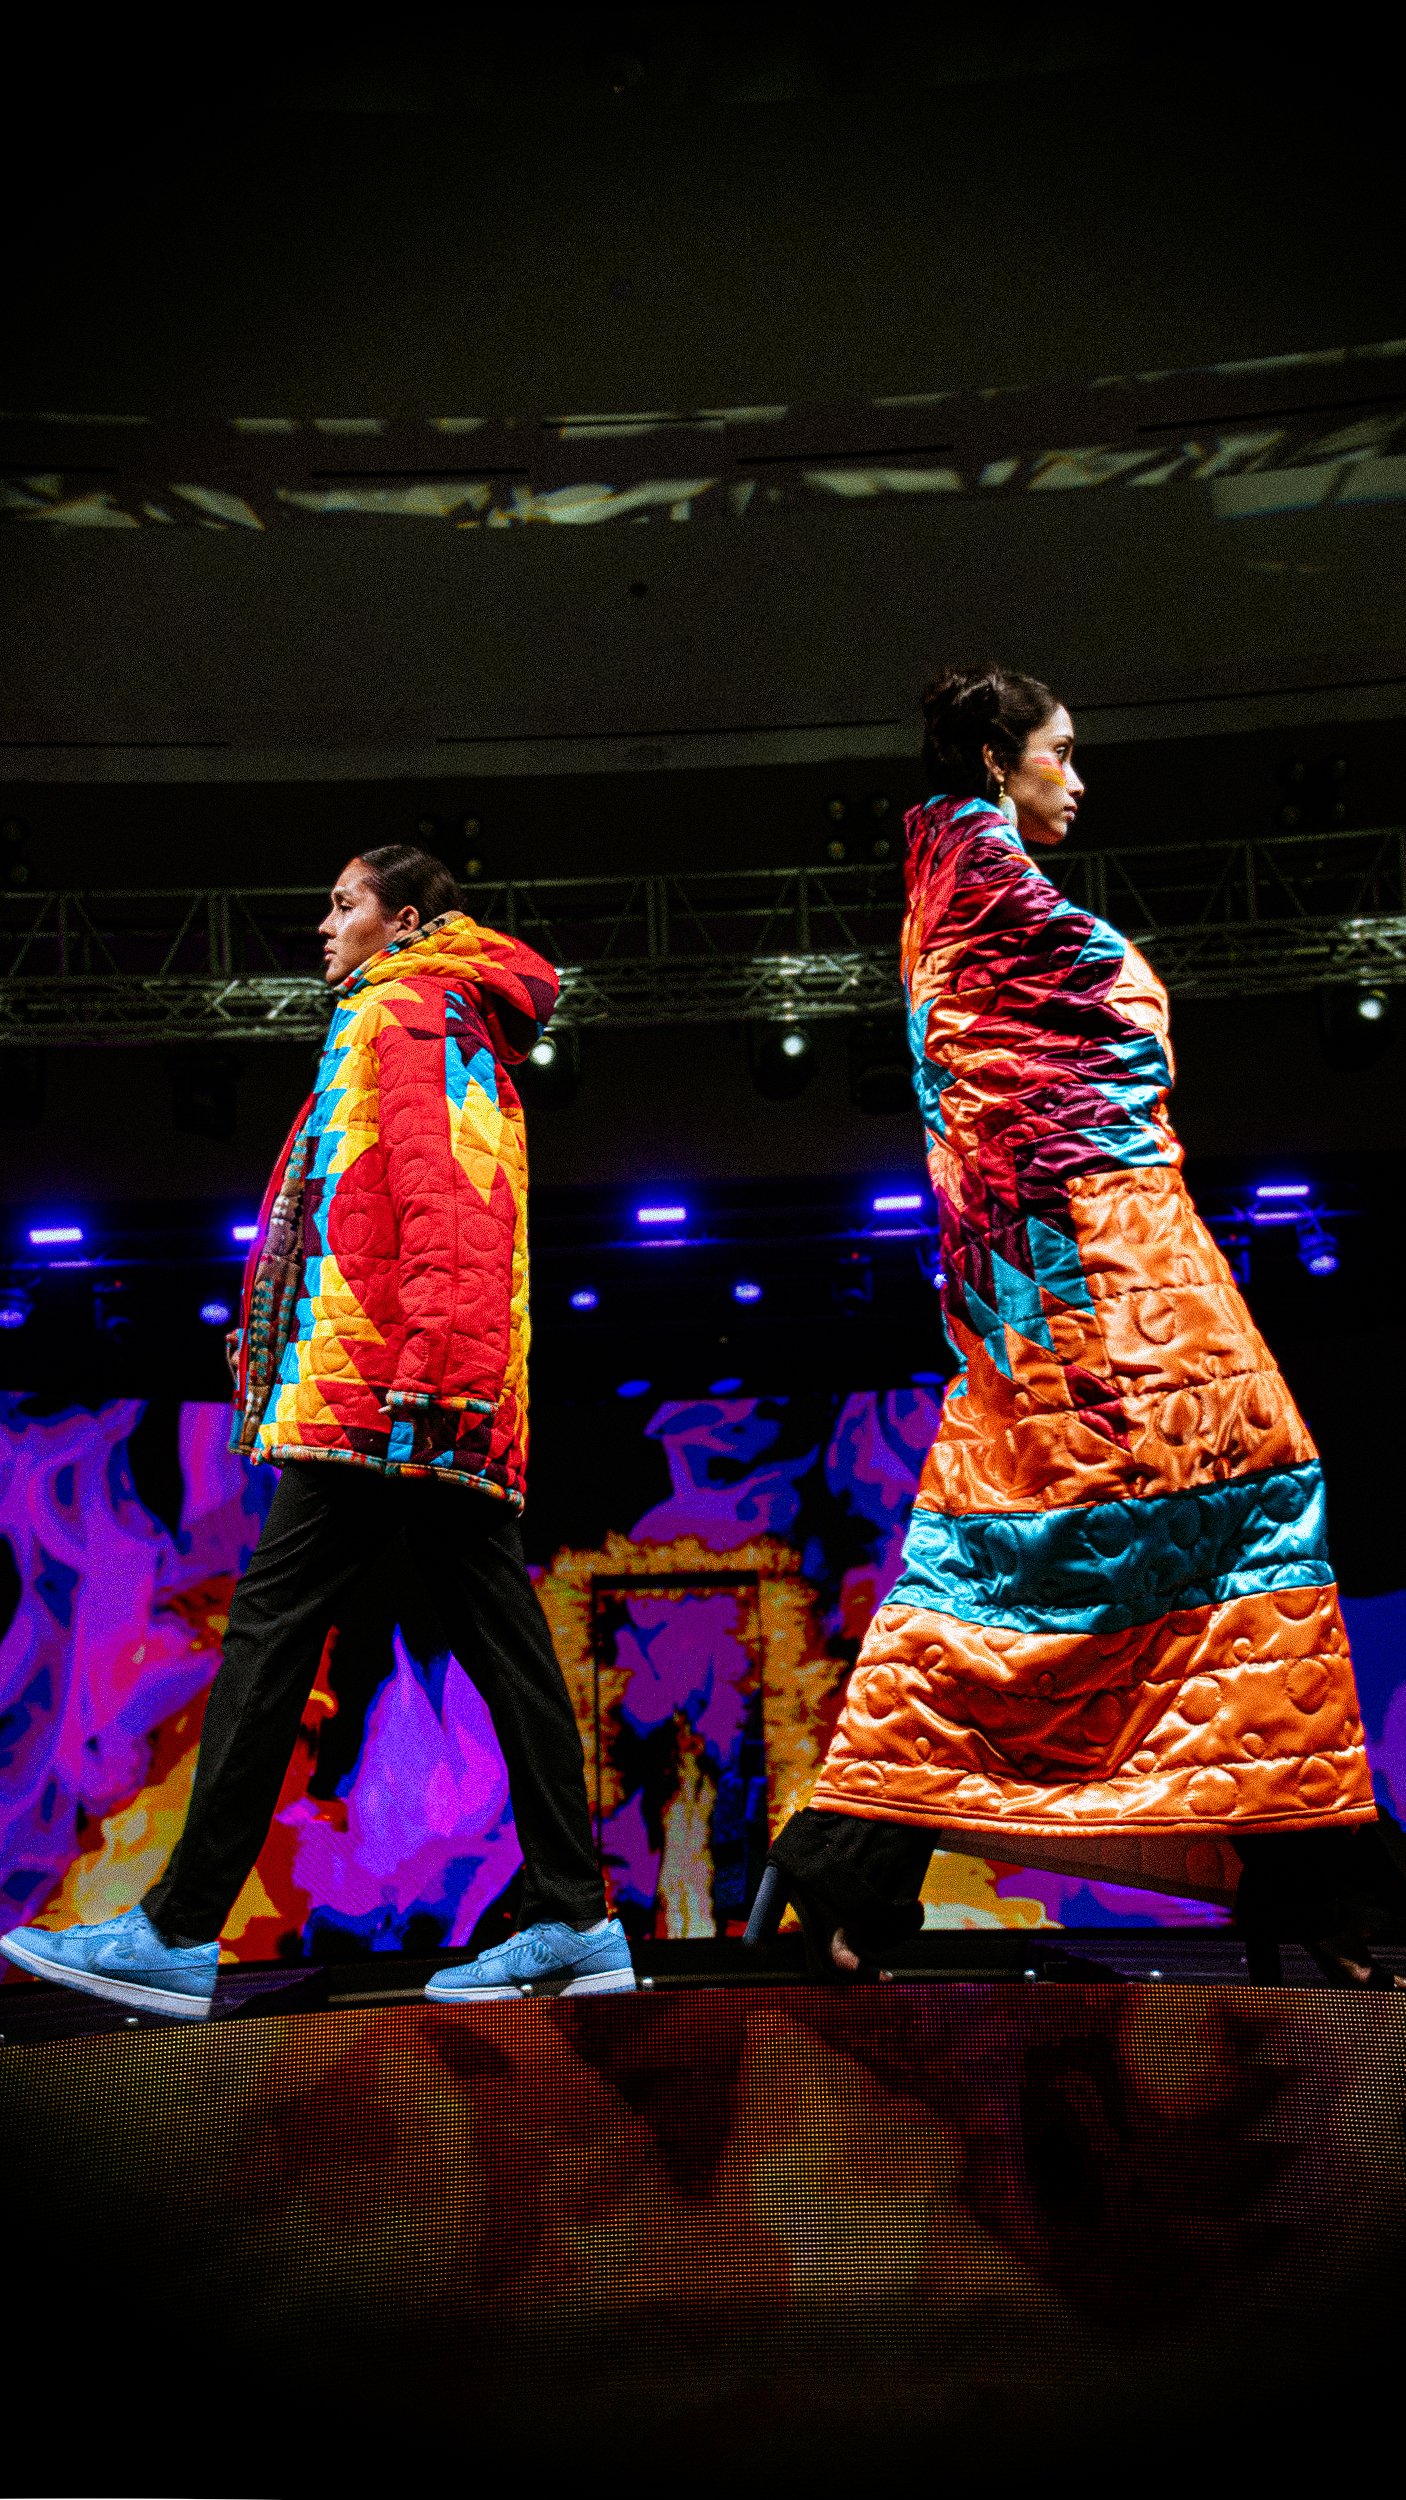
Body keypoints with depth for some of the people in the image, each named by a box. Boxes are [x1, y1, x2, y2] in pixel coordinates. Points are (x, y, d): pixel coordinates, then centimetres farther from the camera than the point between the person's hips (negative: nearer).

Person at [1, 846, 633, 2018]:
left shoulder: (404, 1009, 3)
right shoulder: (466, 1034, 31)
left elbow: (436, 1191, -13)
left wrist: (426, 1361, -23)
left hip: (379, 1387, -10)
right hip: (461, 1403, 10)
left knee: (271, 1625, -9)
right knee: (503, 1642, 3)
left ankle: (180, 1934, -5)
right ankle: (575, 1923, 3)